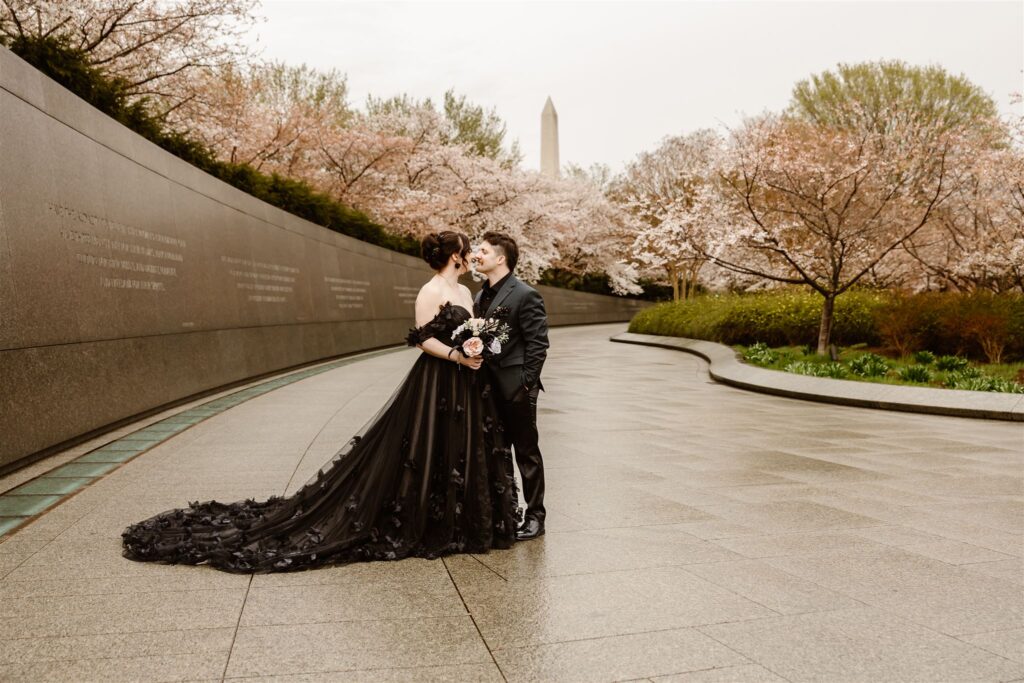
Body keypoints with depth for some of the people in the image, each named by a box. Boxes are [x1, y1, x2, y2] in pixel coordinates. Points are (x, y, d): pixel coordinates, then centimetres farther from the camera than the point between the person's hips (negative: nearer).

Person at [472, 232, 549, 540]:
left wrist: (526, 384, -16)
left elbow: (538, 344, -14)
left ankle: (535, 517, 15)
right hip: (489, 388, 8)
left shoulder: (526, 295, -12)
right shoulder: (482, 296, 12)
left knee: (527, 452, 4)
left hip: (515, 389, -8)